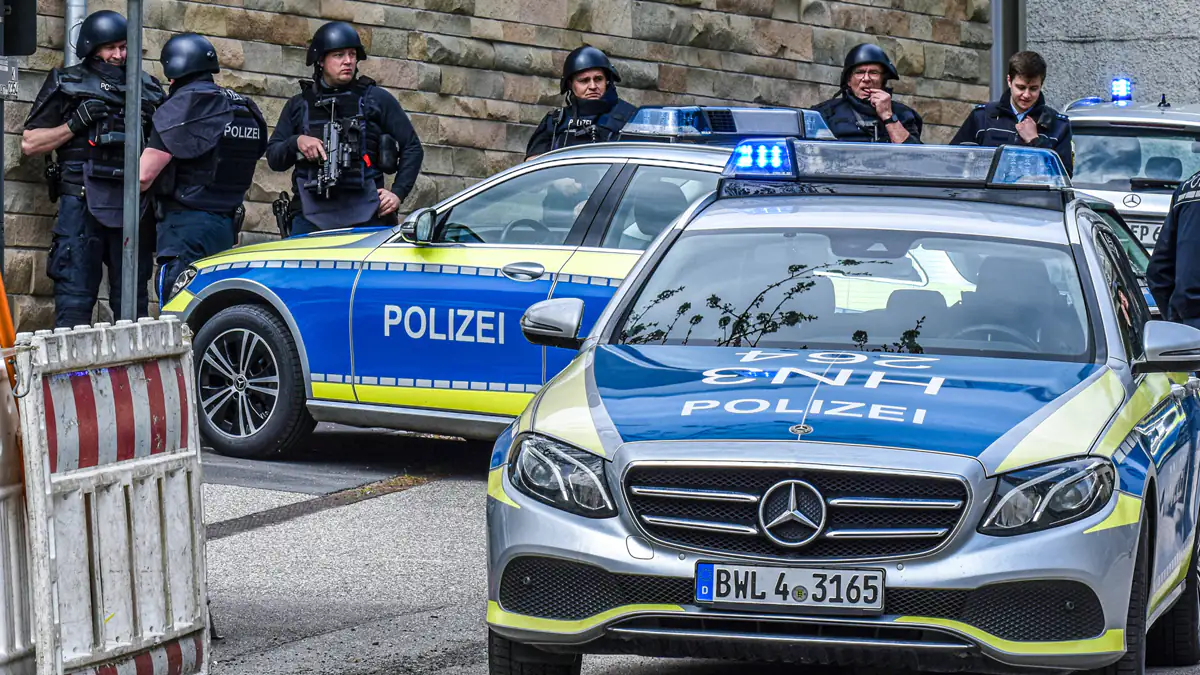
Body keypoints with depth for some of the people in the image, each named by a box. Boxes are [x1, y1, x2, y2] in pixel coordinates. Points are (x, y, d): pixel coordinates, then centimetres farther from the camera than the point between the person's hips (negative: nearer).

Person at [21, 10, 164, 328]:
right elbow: (29, 143, 6)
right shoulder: (66, 84, 8)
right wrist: (76, 124, -7)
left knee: (133, 299, 5)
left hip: (133, 205, 3)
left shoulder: (147, 87, 17)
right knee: (75, 297, -7)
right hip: (82, 203, -3)